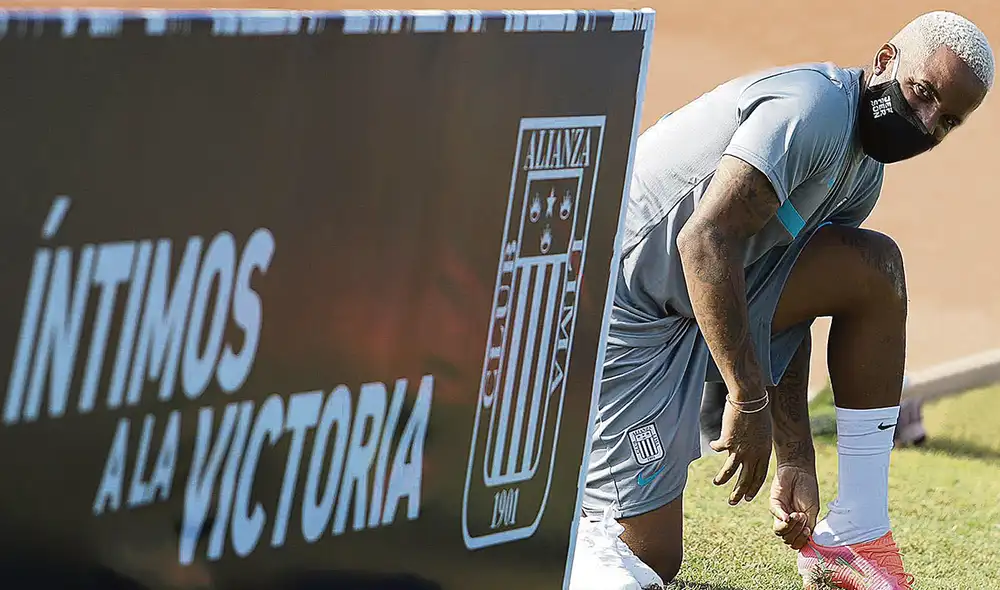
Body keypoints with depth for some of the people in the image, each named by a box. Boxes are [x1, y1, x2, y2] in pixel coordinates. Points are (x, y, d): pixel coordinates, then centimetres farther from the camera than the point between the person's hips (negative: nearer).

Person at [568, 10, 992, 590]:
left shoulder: (863, 173, 11)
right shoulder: (817, 106, -20)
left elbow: (788, 313, 13)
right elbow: (706, 240, -29)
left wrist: (797, 460, 8)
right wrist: (748, 399, -27)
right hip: (619, 309, -9)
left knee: (875, 267, -3)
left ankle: (858, 534, 0)